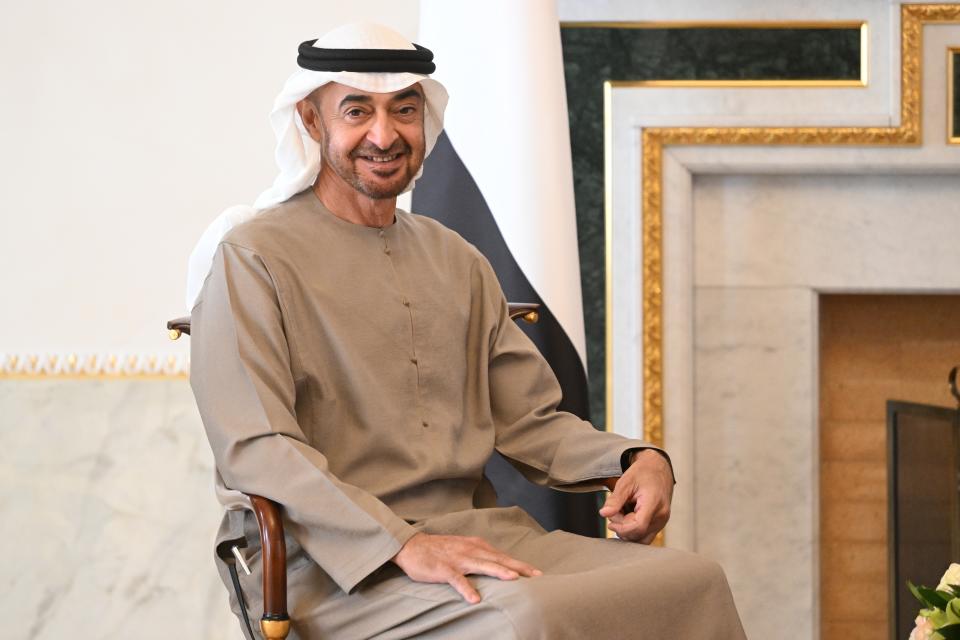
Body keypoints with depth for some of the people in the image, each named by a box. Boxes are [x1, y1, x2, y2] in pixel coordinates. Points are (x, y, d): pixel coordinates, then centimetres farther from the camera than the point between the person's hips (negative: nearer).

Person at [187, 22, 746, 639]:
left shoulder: (458, 262, 21)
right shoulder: (251, 257, -2)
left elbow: (529, 417, 17)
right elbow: (257, 450, -12)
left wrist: (636, 460, -4)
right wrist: (403, 546, -24)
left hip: (478, 533, 7)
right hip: (329, 564, -6)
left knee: (693, 581, -16)